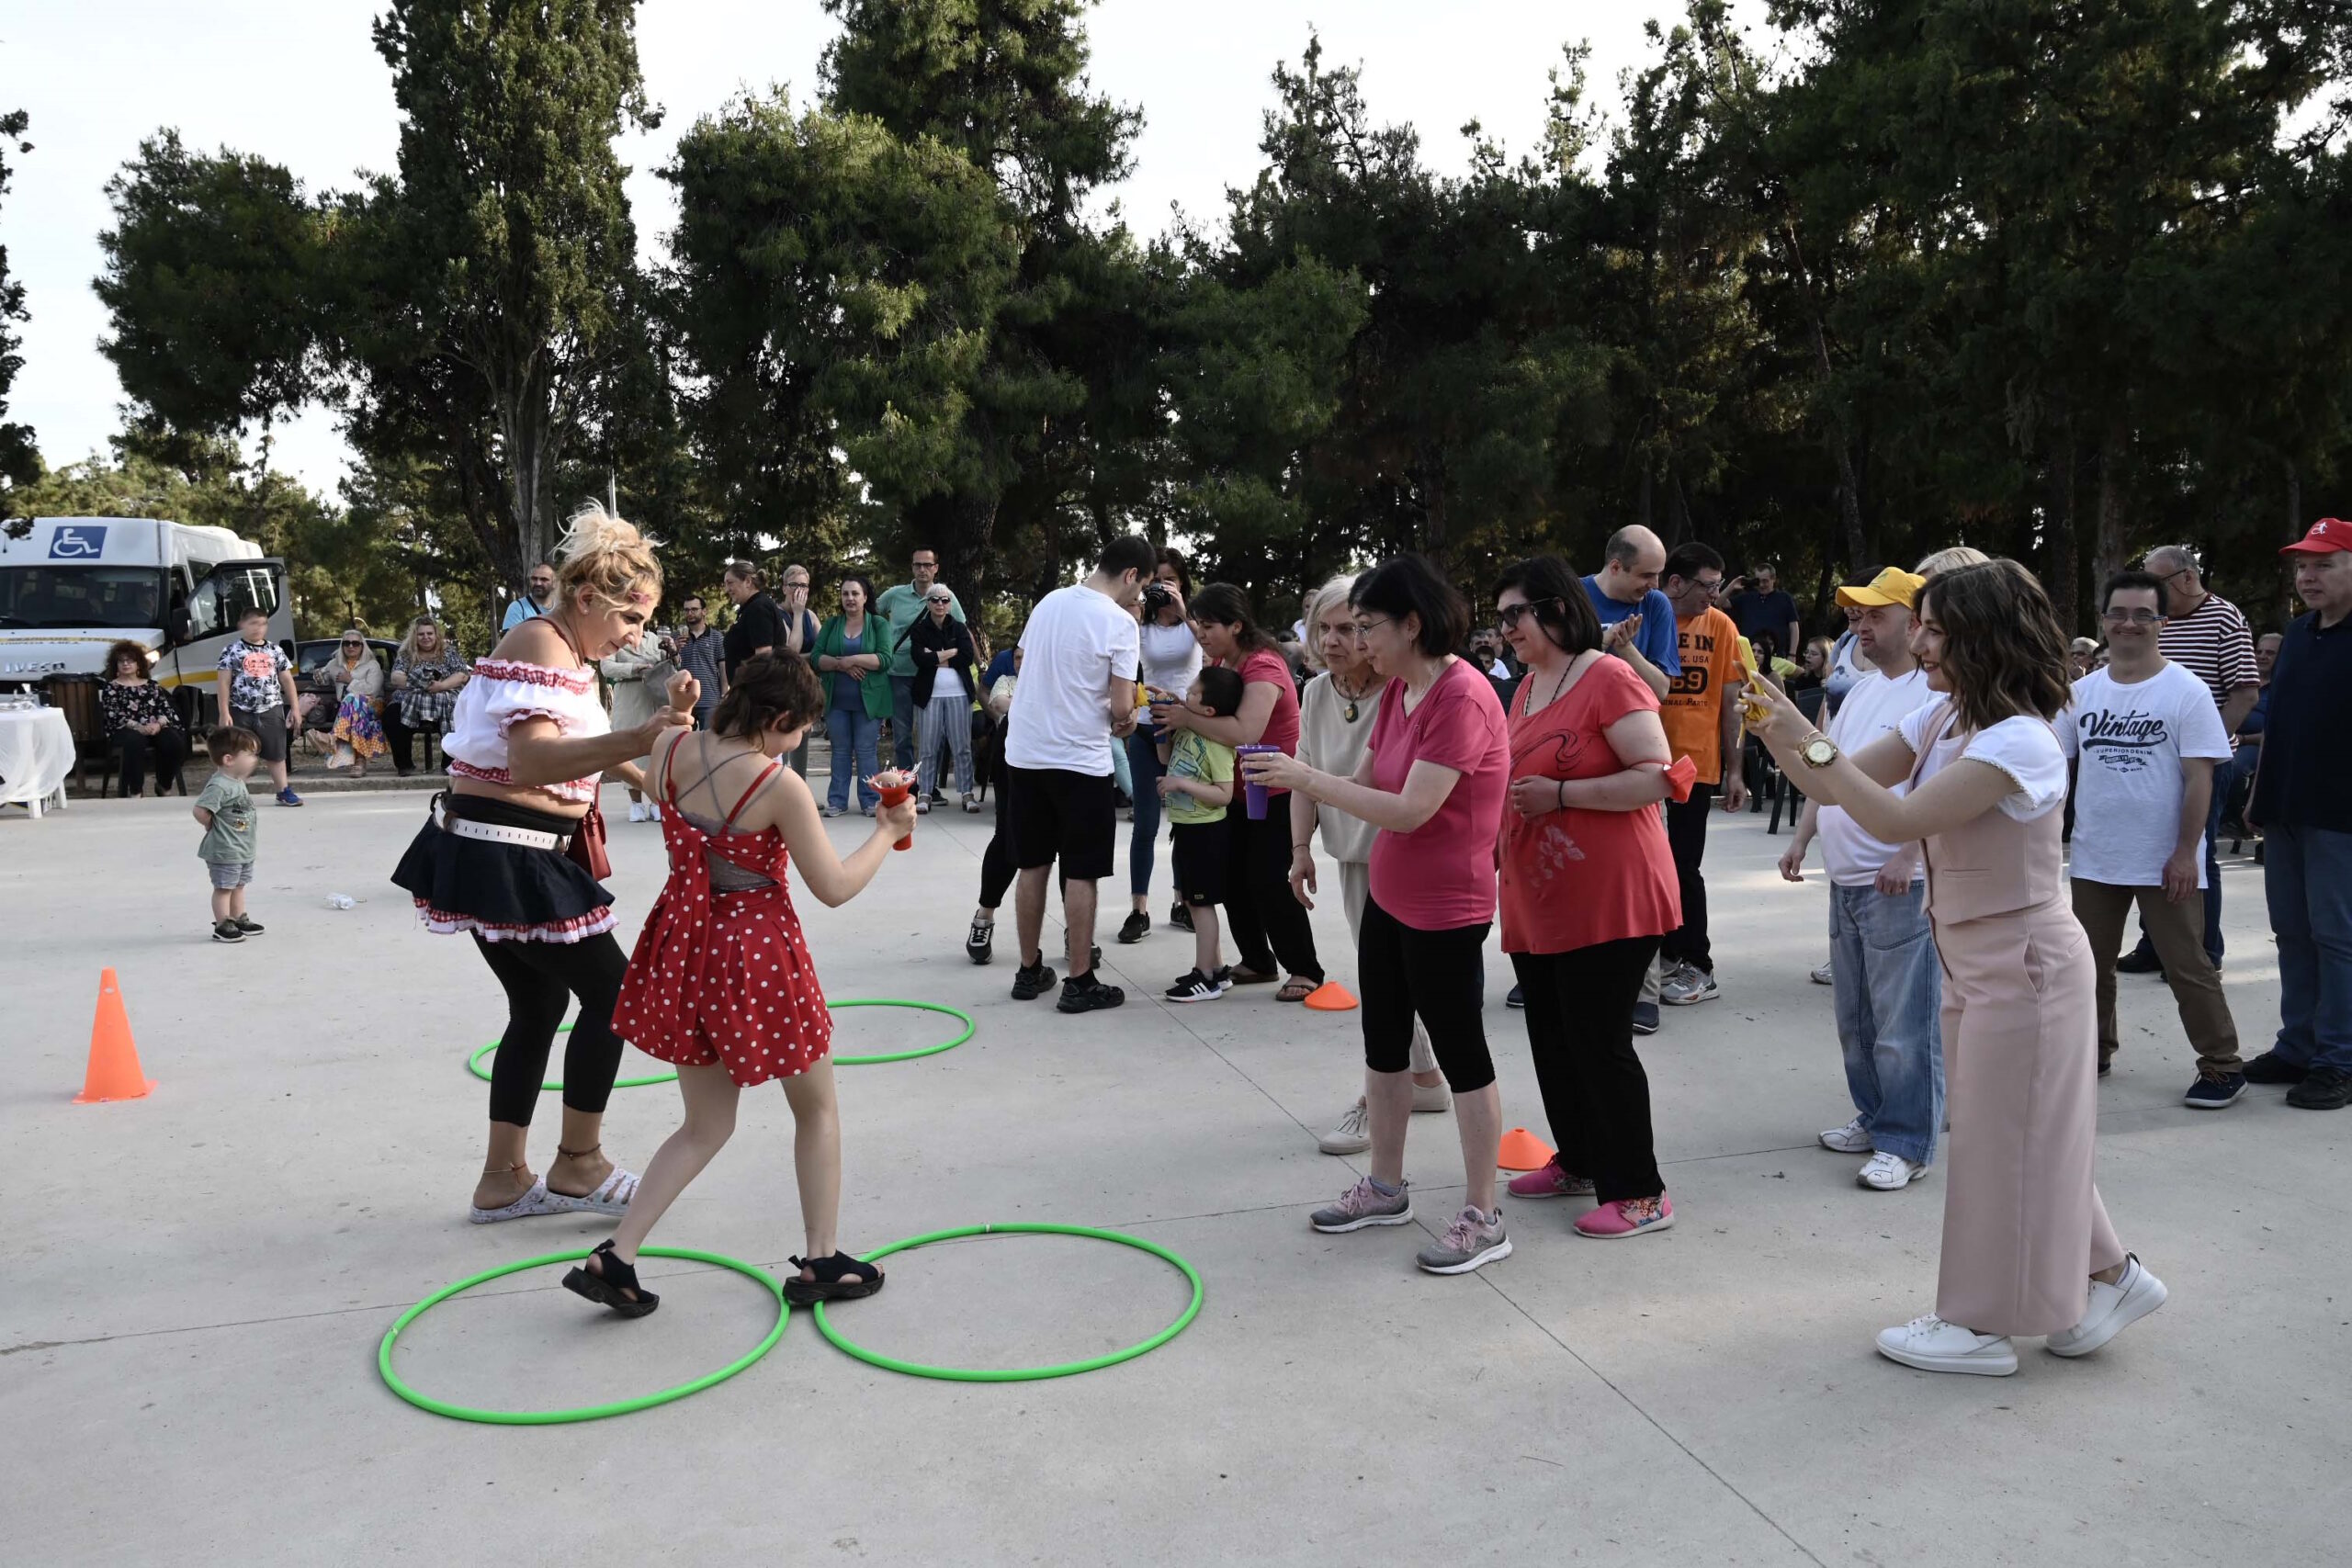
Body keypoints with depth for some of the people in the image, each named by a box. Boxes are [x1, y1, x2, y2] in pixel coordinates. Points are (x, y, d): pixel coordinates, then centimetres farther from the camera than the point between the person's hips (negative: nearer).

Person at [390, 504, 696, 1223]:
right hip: (506, 859, -10)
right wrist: (633, 741, -47)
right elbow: (533, 763, -33)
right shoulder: (540, 645, -17)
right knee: (612, 991, -1)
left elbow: (586, 752, 25)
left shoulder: (567, 653, 15)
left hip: (503, 859, 10)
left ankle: (503, 1179, 22)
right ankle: (577, 1166, 10)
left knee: (539, 1006, 15)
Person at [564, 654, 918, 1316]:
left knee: (705, 1125, 19)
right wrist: (888, 832, 0)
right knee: (817, 1109, 17)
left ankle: (614, 1256, 10)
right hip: (759, 950, -6)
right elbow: (833, 888, -12)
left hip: (685, 945, 6)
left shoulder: (672, 750, -4)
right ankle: (823, 1261, 22)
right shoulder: (780, 785, -20)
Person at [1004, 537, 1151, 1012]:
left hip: (1025, 753, 6)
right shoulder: (1118, 621, -12)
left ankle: (1029, 971, 22)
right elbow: (1121, 708, -13)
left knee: (1031, 865, 13)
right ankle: (1080, 982, 6)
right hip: (1079, 760, -6)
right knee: (1080, 873, 2)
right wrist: (1127, 722, 8)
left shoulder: (1048, 602, 7)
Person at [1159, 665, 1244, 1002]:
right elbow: (1167, 759, 21)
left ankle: (1207, 978, 6)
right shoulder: (1187, 728, 4)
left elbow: (1224, 795, -23)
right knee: (1190, 898, 17)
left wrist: (1181, 784, -26)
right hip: (1185, 826, 9)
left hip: (1206, 831, -9)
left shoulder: (1218, 743, -21)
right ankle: (1213, 968, 27)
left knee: (1201, 901, -2)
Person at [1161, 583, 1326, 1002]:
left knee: (1269, 881, -10)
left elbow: (1245, 732, -36)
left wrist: (1186, 718, -30)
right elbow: (1210, 712, 11)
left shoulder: (1263, 667, -25)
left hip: (1278, 792, -9)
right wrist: (1174, 708, -8)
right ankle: (1258, 962, 22)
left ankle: (1305, 970, 2)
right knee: (1234, 878, 9)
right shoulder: (1223, 662, 4)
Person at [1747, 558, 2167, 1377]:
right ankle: (2108, 1275, 33)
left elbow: (1895, 821, -30)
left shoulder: (2019, 741, -23)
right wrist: (1776, 732, -13)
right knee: (2023, 1136, 18)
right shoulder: (1943, 719, 3)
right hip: (1973, 962, 9)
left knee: (2000, 1140, 4)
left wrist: (1808, 741, -27)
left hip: (2022, 963, -9)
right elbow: (1840, 783, 2)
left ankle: (1983, 1324, 17)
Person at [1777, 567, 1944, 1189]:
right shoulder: (1861, 690, 17)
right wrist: (1801, 840, 17)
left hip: (1900, 882, -9)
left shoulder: (1932, 693, -12)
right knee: (1855, 1015, 17)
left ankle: (1907, 1144, 5)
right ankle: (1874, 1118, 30)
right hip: (1846, 879, 9)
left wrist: (1907, 856, -26)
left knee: (1903, 1023, -3)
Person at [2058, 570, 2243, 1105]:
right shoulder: (2082, 692, 4)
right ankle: (2094, 1049, 31)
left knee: (2187, 967, 2)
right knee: (2090, 961, 15)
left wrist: (2185, 852, -14)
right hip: (2093, 858, 5)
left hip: (2164, 861, -4)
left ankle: (2222, 1065, 14)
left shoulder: (2185, 691, -8)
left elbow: (2199, 778, -10)